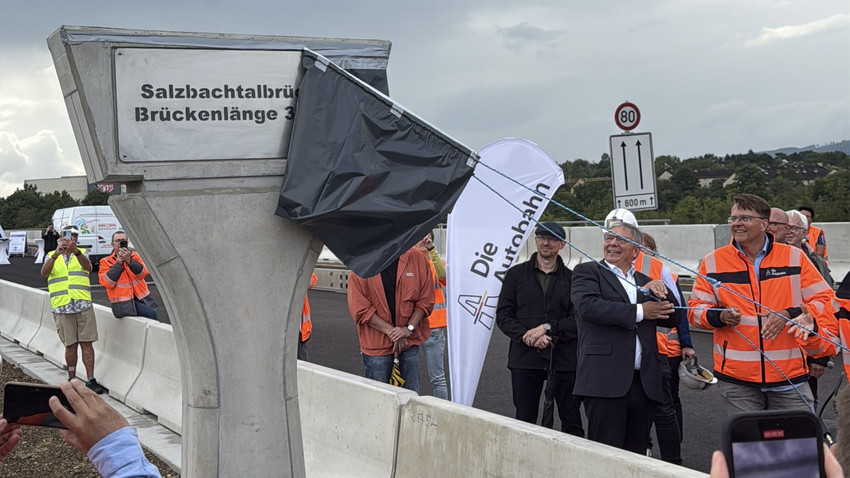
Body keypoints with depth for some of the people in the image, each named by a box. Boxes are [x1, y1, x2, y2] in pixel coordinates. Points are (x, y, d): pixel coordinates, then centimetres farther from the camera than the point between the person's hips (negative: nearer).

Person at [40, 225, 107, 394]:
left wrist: (75, 251, -27)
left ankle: (91, 380, -1)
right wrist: (56, 253, -23)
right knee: (70, 345, 1)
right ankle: (72, 379, 14)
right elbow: (44, 273, -9)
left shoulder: (82, 253, 12)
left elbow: (88, 267, -10)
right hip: (62, 307, 0)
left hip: (83, 305, 0)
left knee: (86, 343, -3)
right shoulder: (51, 256, 11)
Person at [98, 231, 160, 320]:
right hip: (123, 303, -4)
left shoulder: (134, 255, 14)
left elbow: (142, 273, -4)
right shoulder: (106, 262, 6)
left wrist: (129, 260, -18)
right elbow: (106, 283, -11)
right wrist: (119, 263, -13)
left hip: (141, 297, 4)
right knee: (150, 314, -23)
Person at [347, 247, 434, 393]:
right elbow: (359, 309, -9)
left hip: (410, 340, 2)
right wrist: (391, 331, -13)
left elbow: (426, 300, 3)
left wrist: (409, 328, -10)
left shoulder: (416, 258, 0)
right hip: (376, 343, -2)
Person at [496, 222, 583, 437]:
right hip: (525, 359, 0)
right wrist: (526, 336, -12)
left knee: (572, 422, 2)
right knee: (524, 421, 4)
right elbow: (503, 316, 3)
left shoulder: (571, 278, 8)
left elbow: (579, 319, -1)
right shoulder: (516, 274, 10)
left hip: (564, 359, 0)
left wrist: (548, 328, -13)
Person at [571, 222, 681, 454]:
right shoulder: (588, 272, 6)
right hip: (605, 381, -5)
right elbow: (587, 306, -13)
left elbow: (672, 319, 19)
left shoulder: (644, 282, 23)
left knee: (636, 455, 8)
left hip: (643, 383, 5)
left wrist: (660, 291, 0)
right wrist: (639, 312, -9)